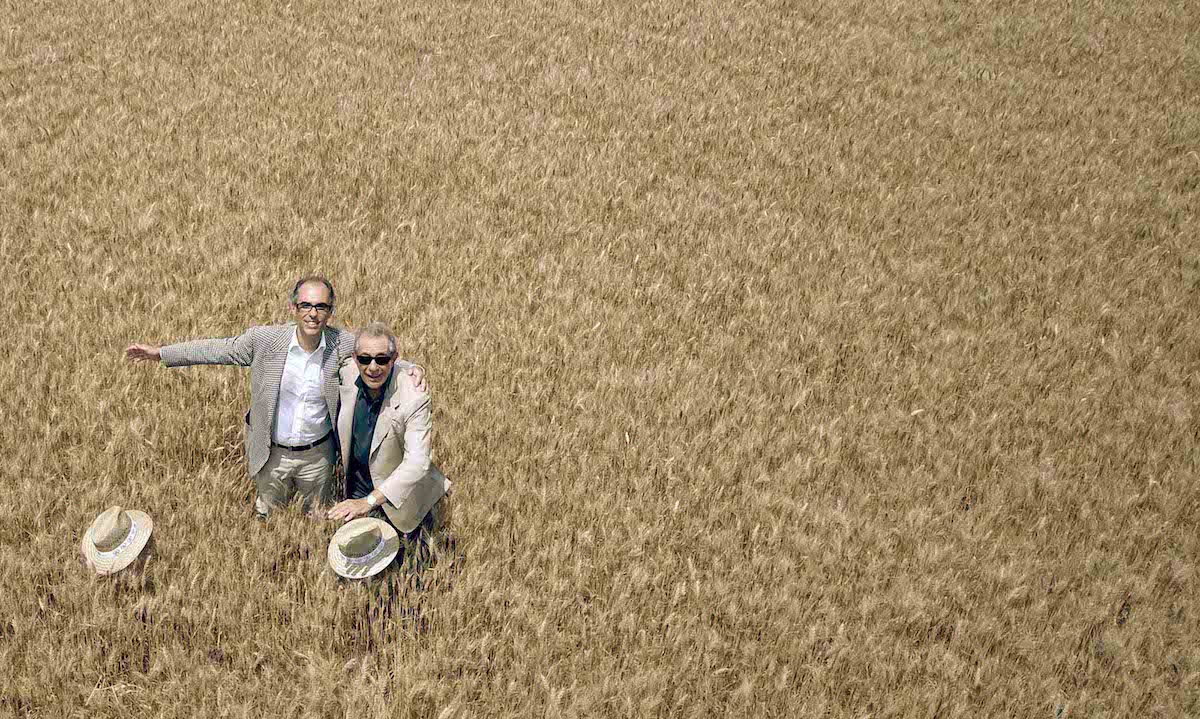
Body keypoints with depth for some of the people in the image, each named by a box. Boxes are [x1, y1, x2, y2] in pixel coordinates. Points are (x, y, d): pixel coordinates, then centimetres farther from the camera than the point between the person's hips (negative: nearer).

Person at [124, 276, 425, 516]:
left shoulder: (344, 345, -16)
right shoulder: (265, 339, -17)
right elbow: (218, 349, -5)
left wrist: (410, 368, -25)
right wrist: (161, 353, -1)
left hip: (318, 455, 0)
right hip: (273, 454, 0)